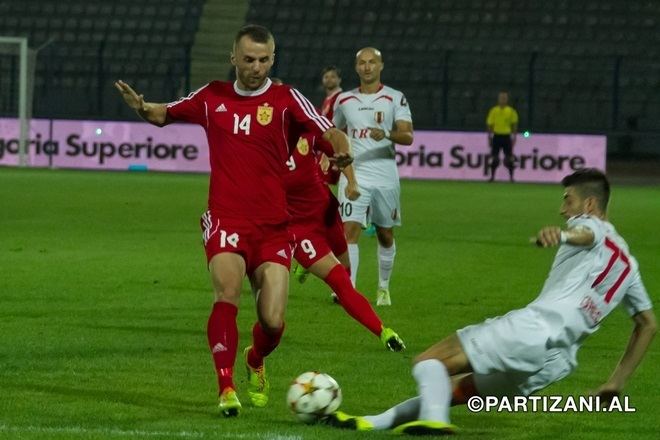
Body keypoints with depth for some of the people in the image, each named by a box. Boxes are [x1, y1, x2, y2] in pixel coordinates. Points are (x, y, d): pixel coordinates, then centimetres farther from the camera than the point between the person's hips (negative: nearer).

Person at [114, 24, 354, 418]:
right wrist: (141, 107, -3)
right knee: (228, 292, -26)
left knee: (273, 321, -5)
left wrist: (342, 150, -35)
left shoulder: (286, 99, -1)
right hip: (226, 219, 0)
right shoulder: (213, 97, 6)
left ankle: (256, 363, 31)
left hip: (273, 226, 0)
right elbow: (165, 114, 20)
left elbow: (328, 132, -12)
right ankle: (227, 388, -18)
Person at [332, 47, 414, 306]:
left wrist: (387, 134, -30)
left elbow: (408, 136, -11)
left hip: (385, 175, -1)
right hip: (354, 175, 1)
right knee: (349, 230, -16)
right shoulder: (344, 100, 9)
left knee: (385, 235, 11)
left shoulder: (395, 99, 0)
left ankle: (384, 288, 28)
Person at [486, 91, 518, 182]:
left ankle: (511, 177, 5)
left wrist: (513, 137, -1)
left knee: (509, 157, -2)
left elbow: (514, 125, 4)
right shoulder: (494, 111, 3)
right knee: (494, 157, 2)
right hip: (496, 136, 1)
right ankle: (492, 176, 11)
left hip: (506, 136, -1)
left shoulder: (511, 111, 1)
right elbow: (490, 125, 6)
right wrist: (490, 137, 3)